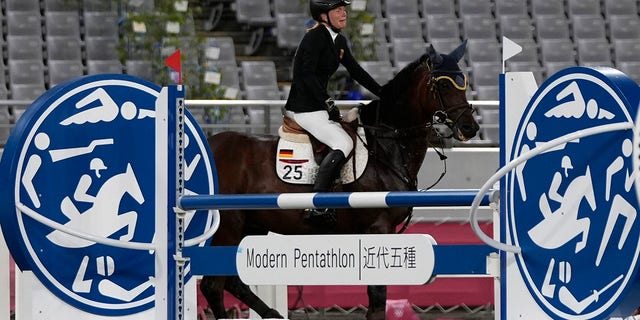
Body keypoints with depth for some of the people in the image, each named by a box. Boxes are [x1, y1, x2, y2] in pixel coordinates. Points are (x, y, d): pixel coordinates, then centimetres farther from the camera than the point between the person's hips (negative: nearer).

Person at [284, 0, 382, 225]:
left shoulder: (338, 41, 14)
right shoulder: (315, 38, -14)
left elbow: (356, 71, 20)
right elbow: (307, 74, -21)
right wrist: (328, 103, -23)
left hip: (318, 106, 10)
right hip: (304, 109, -10)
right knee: (343, 143, -22)